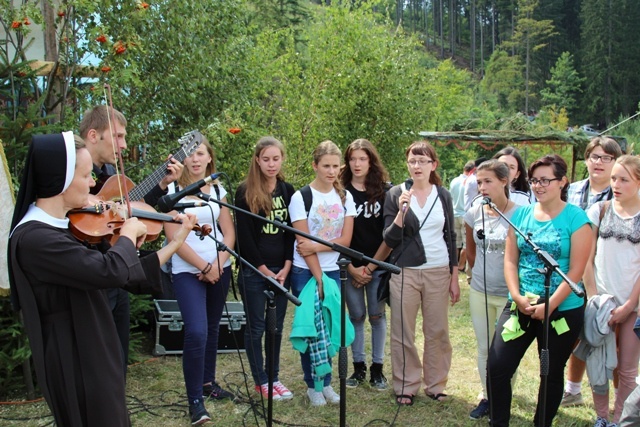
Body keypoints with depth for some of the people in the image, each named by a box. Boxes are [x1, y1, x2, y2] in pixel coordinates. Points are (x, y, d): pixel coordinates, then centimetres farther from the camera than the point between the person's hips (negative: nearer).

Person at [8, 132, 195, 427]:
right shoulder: (33, 237, -23)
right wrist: (128, 233, -15)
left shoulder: (64, 227, 6)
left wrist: (175, 242, 8)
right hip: (77, 369, -9)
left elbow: (128, 276, 8)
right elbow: (110, 271, -34)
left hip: (94, 359, 9)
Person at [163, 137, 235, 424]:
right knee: (196, 332, -15)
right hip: (187, 271, -4)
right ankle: (195, 399, -2)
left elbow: (229, 232, 5)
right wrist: (203, 267, -13)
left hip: (220, 269, 4)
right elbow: (174, 237, -11)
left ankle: (208, 382, 30)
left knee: (212, 328, 12)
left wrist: (217, 264, -9)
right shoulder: (173, 191, -6)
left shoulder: (218, 190, 7)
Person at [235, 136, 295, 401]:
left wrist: (285, 268, -5)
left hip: (281, 270, 4)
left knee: (276, 326, 10)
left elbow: (292, 232, 6)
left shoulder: (288, 191, 8)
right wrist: (265, 270, -10)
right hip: (254, 271, -4)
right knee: (256, 327, 4)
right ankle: (261, 381, 16)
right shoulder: (245, 192, -5)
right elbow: (244, 236, -8)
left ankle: (274, 377, 22)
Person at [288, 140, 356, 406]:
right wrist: (318, 278, -14)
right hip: (305, 272, -3)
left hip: (333, 271, 3)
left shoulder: (344, 197, 4)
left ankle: (326, 382, 20)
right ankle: (312, 385, 15)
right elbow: (304, 243, -11)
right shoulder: (301, 197, -7)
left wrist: (316, 246, -16)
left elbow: (345, 240, -2)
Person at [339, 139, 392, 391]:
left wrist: (371, 266, -7)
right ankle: (358, 367, 20)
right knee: (356, 316, 7)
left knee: (376, 315, 7)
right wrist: (351, 268, -7)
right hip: (350, 266, 0)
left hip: (378, 265, 0)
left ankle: (377, 368, 18)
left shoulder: (384, 191, -1)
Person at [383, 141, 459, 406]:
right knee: (403, 333, 4)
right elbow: (389, 239, -4)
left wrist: (454, 277, 8)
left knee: (437, 331, 6)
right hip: (405, 272, -2)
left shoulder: (443, 195, 6)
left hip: (439, 272, 2)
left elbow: (450, 237, 10)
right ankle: (406, 386, 18)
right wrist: (402, 211, -20)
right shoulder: (395, 195, -1)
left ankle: (435, 384, 22)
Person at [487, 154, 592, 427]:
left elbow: (576, 271, -11)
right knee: (496, 366, -4)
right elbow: (510, 260, 4)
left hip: (563, 310, -3)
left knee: (551, 373, 13)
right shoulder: (521, 214, 5)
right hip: (521, 305, 3)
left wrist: (549, 305, -17)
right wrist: (517, 296, -10)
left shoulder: (576, 218, -7)